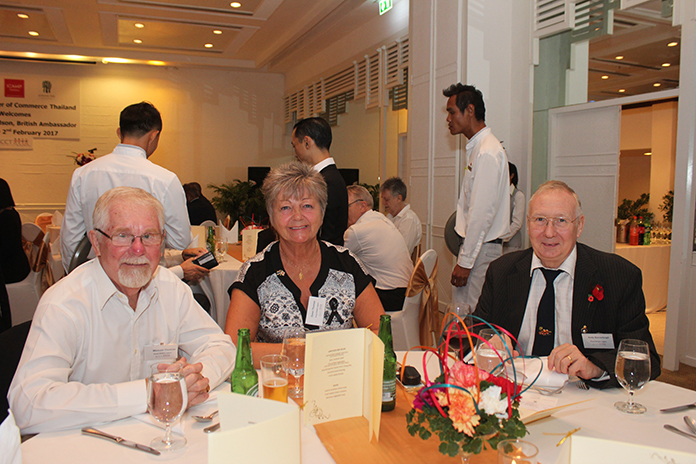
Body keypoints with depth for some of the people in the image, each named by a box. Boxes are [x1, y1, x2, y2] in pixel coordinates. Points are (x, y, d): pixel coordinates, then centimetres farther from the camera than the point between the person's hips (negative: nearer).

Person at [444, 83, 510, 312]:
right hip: (475, 245, 9)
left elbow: (482, 213, -20)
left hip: (481, 249, -9)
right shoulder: (477, 148, 15)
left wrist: (465, 261, -18)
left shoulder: (487, 152, -16)